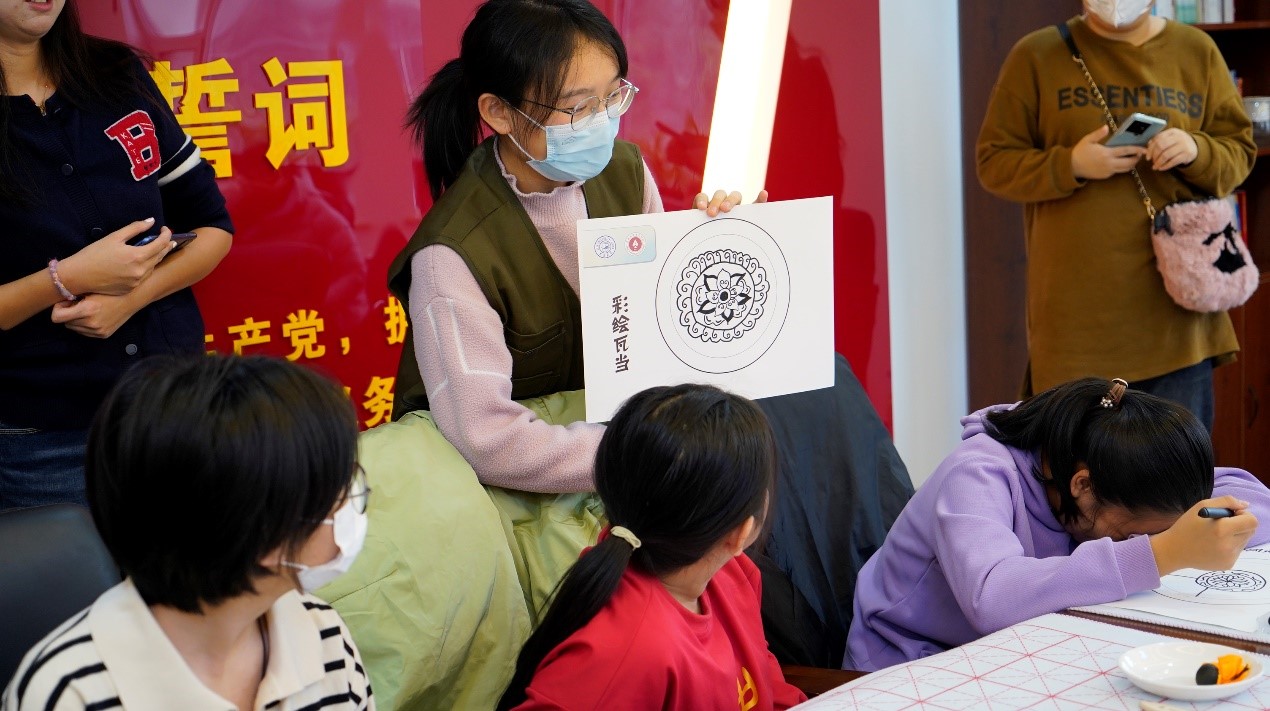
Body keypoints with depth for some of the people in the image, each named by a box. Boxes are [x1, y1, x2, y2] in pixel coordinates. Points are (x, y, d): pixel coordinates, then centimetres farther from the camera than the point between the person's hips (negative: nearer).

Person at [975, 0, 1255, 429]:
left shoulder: (1197, 52, 9)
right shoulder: (1036, 56, 3)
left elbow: (1239, 149, 12)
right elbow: (994, 161, 2)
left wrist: (1197, 151, -11)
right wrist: (1070, 165, -15)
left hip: (1174, 301, 2)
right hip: (1075, 310, -2)